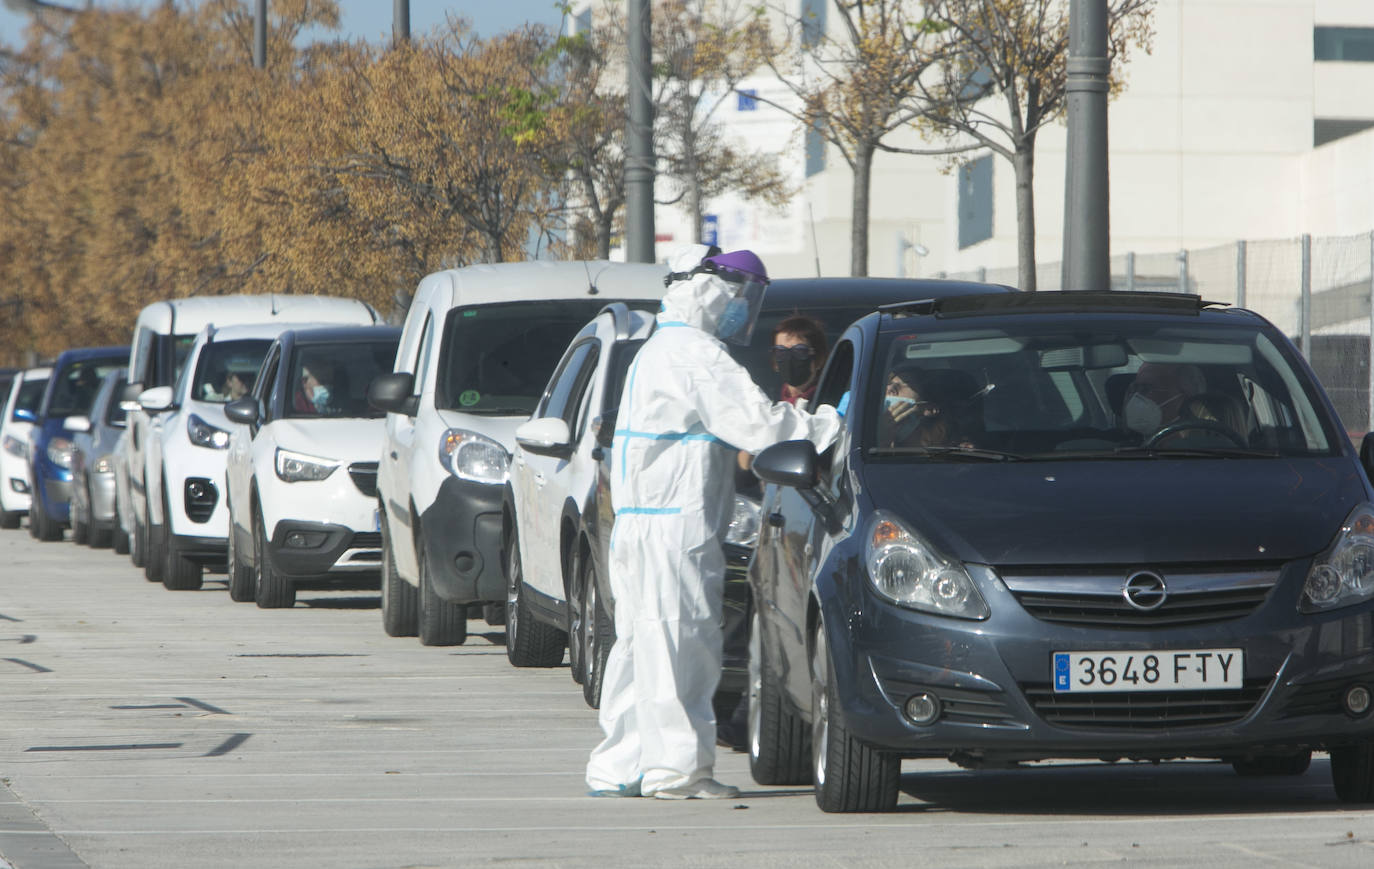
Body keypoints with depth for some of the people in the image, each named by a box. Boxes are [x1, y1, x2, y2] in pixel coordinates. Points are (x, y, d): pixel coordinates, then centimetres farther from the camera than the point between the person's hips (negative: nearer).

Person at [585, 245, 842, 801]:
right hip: (675, 525, -10)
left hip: (637, 525, 10)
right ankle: (676, 767, -8)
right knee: (679, 646, -8)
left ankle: (618, 768, 14)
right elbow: (757, 424, -19)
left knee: (640, 644, 12)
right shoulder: (696, 356, -12)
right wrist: (831, 423, -10)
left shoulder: (658, 352, 22)